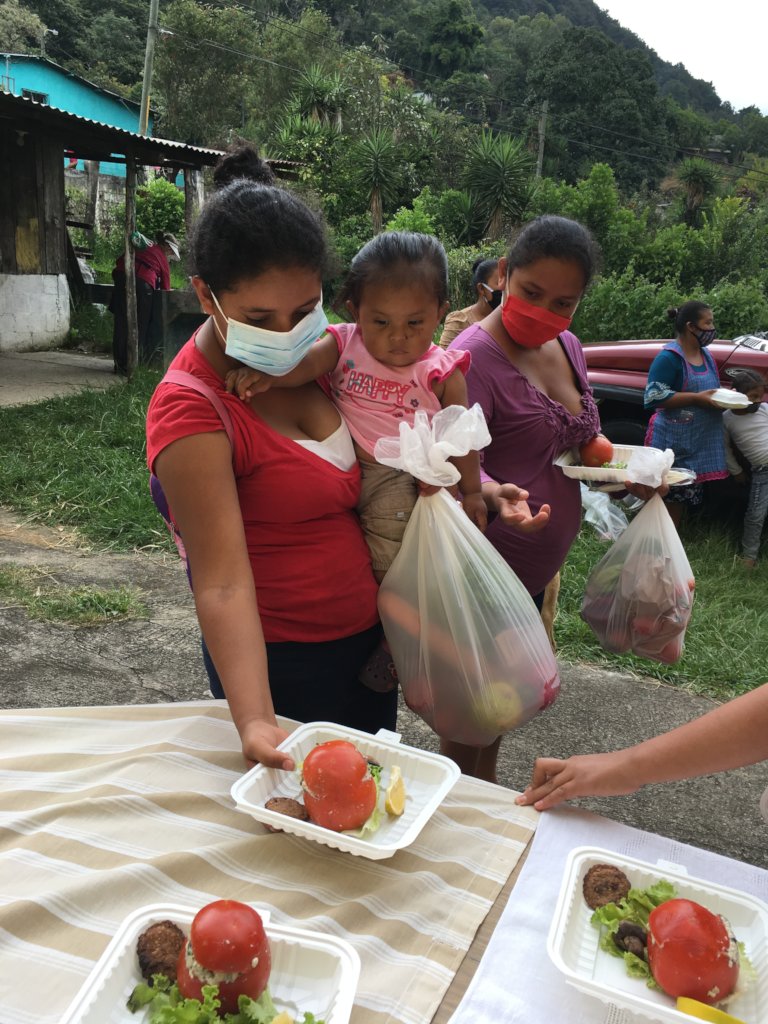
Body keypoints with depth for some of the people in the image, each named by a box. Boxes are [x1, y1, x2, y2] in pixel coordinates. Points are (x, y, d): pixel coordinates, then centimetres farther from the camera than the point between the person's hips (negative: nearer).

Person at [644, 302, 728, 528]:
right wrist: (697, 398, -23)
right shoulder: (669, 357, -15)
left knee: (686, 497, 14)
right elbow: (654, 396, -21)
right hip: (673, 441, -8)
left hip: (700, 442, 8)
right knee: (669, 498, -2)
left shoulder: (705, 355, 12)